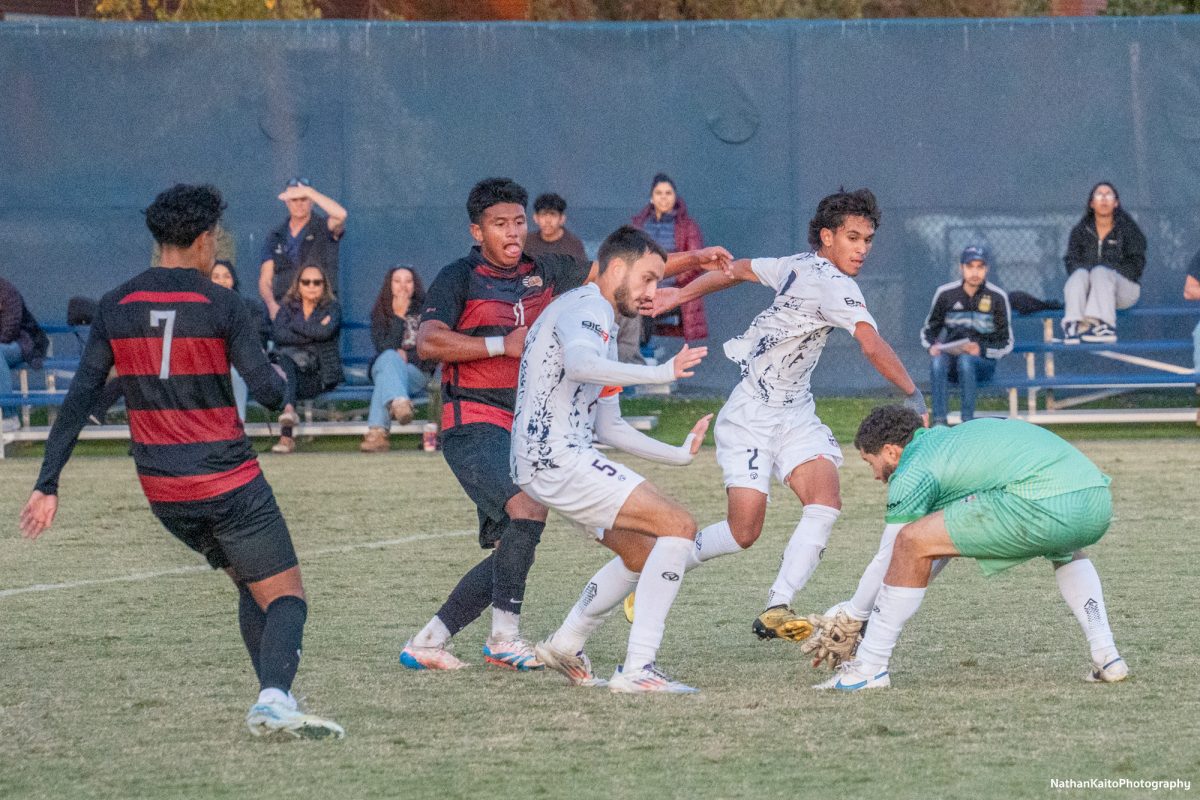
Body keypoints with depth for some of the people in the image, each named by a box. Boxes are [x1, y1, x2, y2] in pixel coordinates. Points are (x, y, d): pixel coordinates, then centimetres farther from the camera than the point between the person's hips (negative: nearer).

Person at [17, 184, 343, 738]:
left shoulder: (116, 307, 3)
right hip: (228, 483, -5)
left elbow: (78, 399, 1)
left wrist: (47, 485, 2)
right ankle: (275, 698, -27)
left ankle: (273, 703, 14)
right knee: (285, 594, -2)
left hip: (162, 492, 5)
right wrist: (276, 378, 11)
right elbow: (269, 393, -14)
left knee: (249, 585, 23)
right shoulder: (220, 306, -9)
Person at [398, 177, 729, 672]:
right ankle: (505, 637, -18)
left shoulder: (543, 273, 13)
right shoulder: (459, 279, -3)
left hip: (527, 430, 7)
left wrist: (692, 260, 8)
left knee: (508, 550, 4)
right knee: (528, 509, -27)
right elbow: (427, 342, -14)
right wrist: (503, 344, -16)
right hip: (473, 423, -7)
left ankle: (426, 642, 14)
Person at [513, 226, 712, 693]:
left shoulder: (603, 323, 25)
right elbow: (579, 363, -32)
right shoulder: (586, 307, -8)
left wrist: (678, 454, 23)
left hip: (547, 460, 11)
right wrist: (658, 374, -37)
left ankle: (565, 647, 28)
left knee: (642, 553, 20)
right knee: (678, 526, -14)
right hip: (557, 458, -11)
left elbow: (607, 428, 28)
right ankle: (638, 668, -17)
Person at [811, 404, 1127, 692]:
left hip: (1046, 505, -9)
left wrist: (851, 618, 30)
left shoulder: (912, 470, 9)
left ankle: (869, 667, 5)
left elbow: (888, 560, 13)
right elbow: (947, 536, 46)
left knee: (911, 541, -1)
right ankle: (1106, 656, 28)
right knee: (1065, 550, 44)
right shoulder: (956, 436, 36)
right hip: (1099, 501, 9)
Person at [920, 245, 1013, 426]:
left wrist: (981, 350, -17)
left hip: (983, 362, -2)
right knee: (938, 361, -33)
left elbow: (1006, 343, 3)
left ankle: (967, 423, -34)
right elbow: (928, 330, 15)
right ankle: (939, 423, -38)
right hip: (950, 358, 2)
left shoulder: (997, 297, 1)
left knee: (966, 359, -36)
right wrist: (932, 346, -9)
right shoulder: (945, 293, 5)